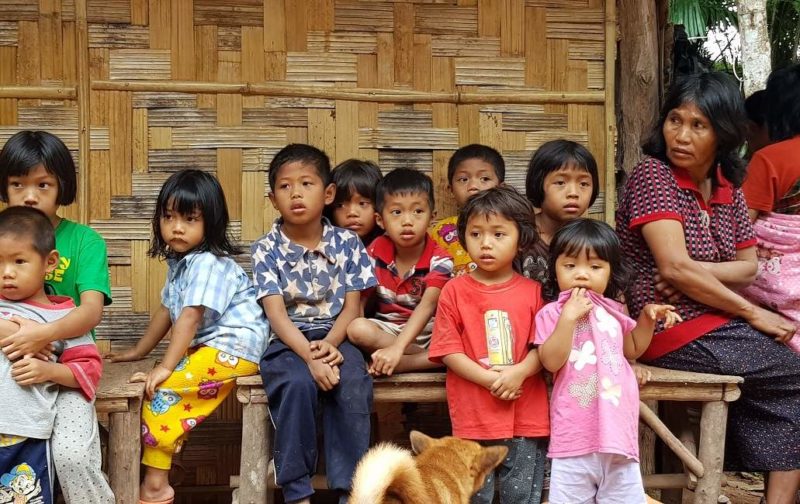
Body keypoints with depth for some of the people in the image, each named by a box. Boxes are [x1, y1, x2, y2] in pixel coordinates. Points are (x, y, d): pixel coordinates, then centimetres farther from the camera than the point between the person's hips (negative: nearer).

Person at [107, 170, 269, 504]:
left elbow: (190, 317, -23)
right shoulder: (180, 262, 12)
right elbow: (166, 311, 21)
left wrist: (166, 367, -24)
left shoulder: (209, 263, -18)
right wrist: (139, 351, 25)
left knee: (162, 388, -16)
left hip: (233, 348, -9)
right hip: (209, 346, 9)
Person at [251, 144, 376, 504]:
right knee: (298, 383, -32)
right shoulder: (266, 249, -1)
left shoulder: (346, 243, 4)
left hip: (335, 337, 1)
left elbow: (352, 305, 2)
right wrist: (310, 356, -25)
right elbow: (276, 313, -10)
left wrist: (330, 344, -18)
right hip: (287, 342, -1)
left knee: (353, 383, -29)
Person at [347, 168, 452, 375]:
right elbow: (361, 299, -2)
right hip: (388, 330, 2)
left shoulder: (439, 261, -13)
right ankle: (430, 356, -21)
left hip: (429, 330, -2)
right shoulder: (375, 253, -3)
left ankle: (401, 364, -26)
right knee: (357, 329, -30)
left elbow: (427, 306, -26)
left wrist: (397, 348, -40)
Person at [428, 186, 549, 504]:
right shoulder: (454, 291, 0)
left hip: (527, 416, 1)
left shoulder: (532, 291, 3)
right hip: (473, 416, -1)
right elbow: (448, 350, -5)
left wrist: (519, 372, -18)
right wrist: (489, 379, -15)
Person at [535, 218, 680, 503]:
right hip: (575, 432, -4)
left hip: (617, 427, 4)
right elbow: (551, 362, -17)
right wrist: (569, 317, -23)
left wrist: (647, 317, 12)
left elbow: (632, 350, 26)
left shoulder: (614, 311, 11)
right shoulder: (551, 314, -4)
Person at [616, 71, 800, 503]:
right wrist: (753, 314, -14)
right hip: (679, 334, -7)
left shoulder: (728, 189, 9)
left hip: (715, 323, 7)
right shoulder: (653, 175, -12)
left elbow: (748, 266, 6)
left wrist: (699, 272, -15)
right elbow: (674, 268, -20)